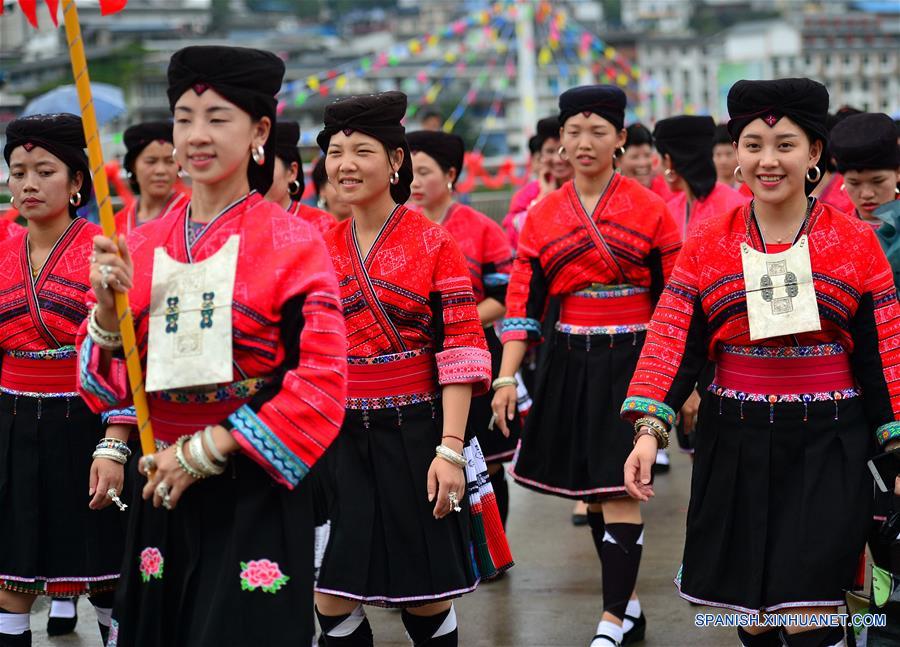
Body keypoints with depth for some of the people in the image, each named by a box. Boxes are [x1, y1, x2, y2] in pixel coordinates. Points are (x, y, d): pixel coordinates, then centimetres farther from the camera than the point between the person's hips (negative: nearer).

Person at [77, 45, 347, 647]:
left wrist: (207, 451, -14)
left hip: (254, 495, -4)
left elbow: (321, 385, -12)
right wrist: (107, 308, -11)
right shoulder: (141, 247, 6)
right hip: (163, 492, 4)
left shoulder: (293, 242, -7)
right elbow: (106, 387, 8)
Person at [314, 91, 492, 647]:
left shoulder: (434, 243, -5)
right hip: (336, 436, 3)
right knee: (331, 600, -1)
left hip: (412, 433, -3)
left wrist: (451, 449, -16)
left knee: (426, 600, 5)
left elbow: (459, 352, -9)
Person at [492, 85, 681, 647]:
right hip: (569, 363, 4)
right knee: (590, 491, 11)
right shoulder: (543, 217, 5)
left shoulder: (649, 209, -5)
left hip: (632, 362, -4)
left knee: (619, 487, -10)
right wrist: (507, 376, -6)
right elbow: (524, 303, 3)